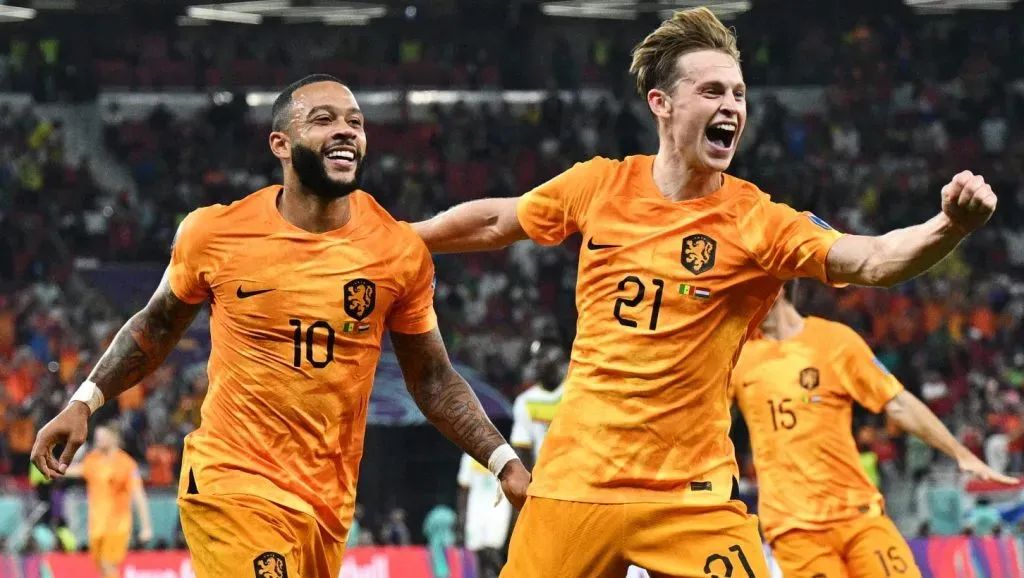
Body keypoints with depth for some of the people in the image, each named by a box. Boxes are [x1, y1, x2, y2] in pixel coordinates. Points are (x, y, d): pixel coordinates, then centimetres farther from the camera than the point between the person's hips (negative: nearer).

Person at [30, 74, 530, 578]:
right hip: (232, 482, -3)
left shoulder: (400, 252, -1)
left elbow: (431, 380, 10)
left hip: (328, 499, 3)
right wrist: (84, 401, 5)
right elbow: (157, 326, 13)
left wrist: (503, 461, 1)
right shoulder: (216, 233, -4)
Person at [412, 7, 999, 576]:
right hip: (575, 483, 2)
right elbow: (498, 222, 19)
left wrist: (950, 226, -39)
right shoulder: (599, 185, 1)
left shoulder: (756, 222, -6)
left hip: (693, 495, -2)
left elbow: (871, 259, -21)